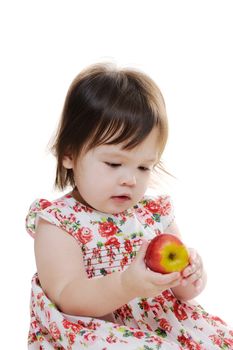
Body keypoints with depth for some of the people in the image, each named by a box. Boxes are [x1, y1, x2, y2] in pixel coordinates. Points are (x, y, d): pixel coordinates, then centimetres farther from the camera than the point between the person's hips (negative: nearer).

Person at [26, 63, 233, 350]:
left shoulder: (156, 213, 4)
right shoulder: (57, 222, -10)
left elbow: (179, 292, 8)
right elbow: (66, 298, -19)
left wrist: (188, 279, -17)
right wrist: (126, 285, -36)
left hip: (160, 323, 4)